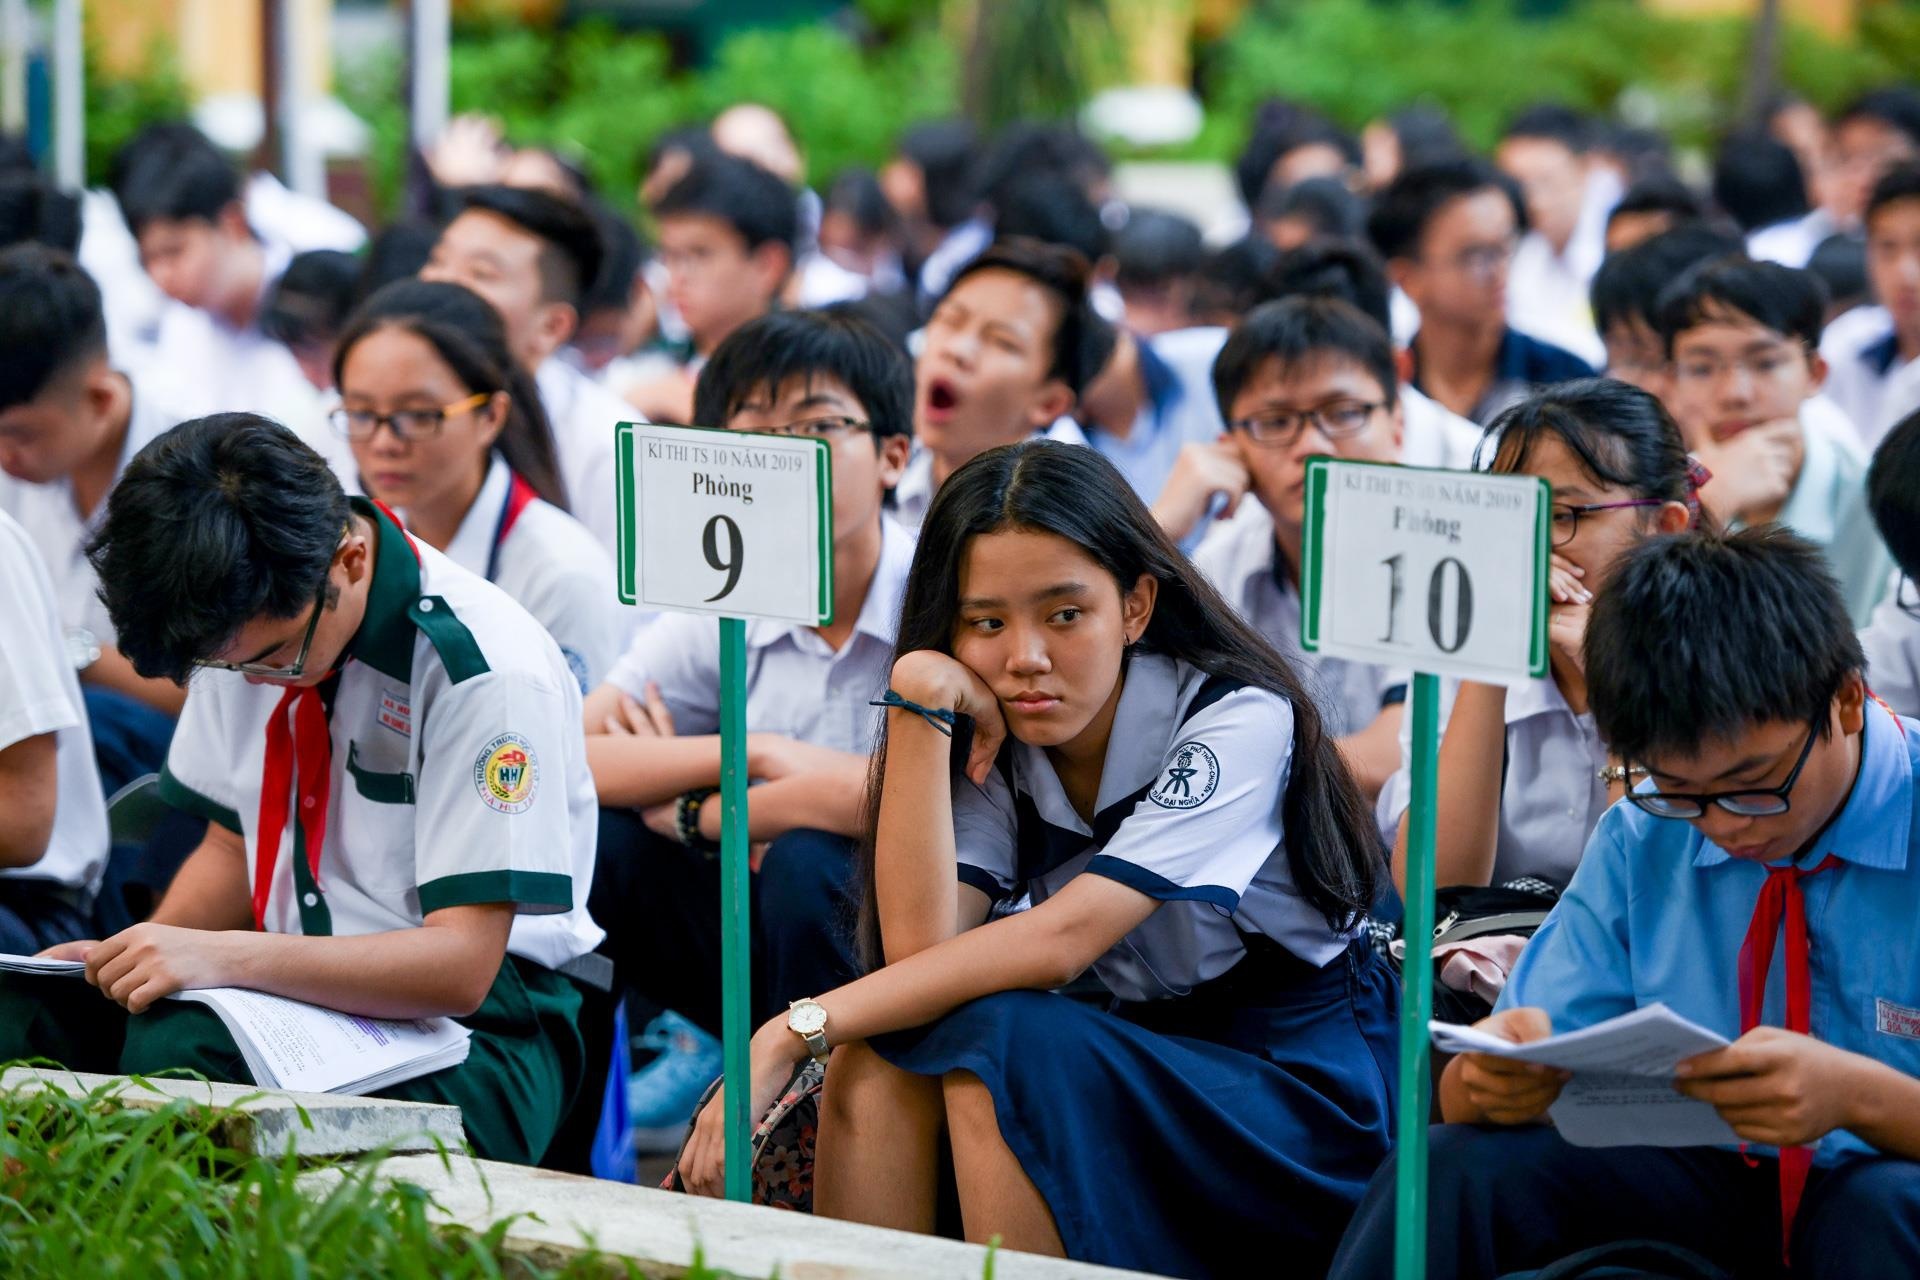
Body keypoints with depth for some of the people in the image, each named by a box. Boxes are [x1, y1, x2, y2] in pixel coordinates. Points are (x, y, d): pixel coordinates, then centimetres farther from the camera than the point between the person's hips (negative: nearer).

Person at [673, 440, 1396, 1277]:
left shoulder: (1237, 720, -18)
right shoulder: (993, 749, -2)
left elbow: (1060, 937, -29)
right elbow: (920, 949, -19)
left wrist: (794, 1033, -31)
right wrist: (917, 709, -22)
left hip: (1305, 1085, -5)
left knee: (995, 1043, -28)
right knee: (882, 1051, -20)